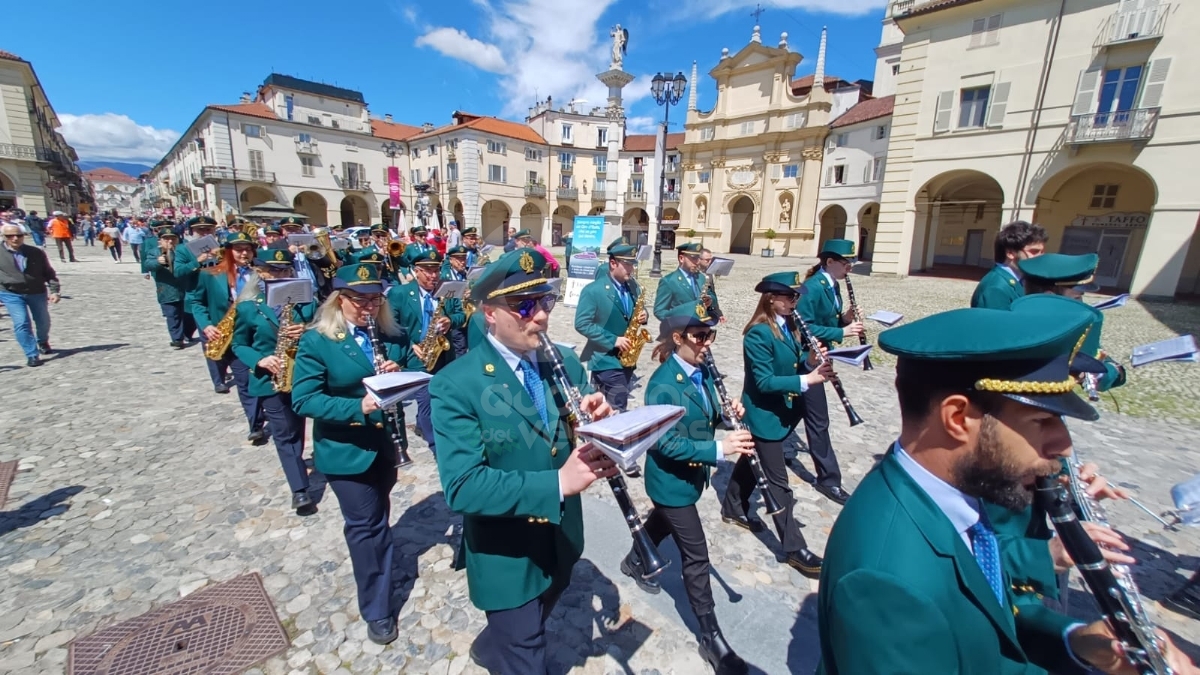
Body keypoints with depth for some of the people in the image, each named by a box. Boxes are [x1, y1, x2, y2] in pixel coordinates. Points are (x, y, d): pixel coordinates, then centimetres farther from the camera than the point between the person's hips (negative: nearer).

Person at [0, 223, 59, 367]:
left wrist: (54, 290, -9)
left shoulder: (36, 253, -5)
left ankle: (43, 342, 45)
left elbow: (49, 273, 0)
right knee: (21, 323, -10)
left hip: (37, 292, 1)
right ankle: (32, 355, -4)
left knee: (43, 322, 15)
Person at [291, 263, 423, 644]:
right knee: (367, 524, 4)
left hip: (385, 443, 4)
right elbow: (303, 400, -18)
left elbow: (418, 373, 1)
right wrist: (357, 408, -31)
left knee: (376, 519, 24)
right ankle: (377, 611, 23)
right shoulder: (316, 340, -13)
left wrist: (399, 372, -22)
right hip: (345, 449, -4)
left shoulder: (392, 335, -1)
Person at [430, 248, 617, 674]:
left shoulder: (566, 362, -5)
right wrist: (557, 483, -37)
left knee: (525, 631, 31)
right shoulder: (455, 385, -22)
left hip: (562, 541, 6)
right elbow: (461, 486, -28)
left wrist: (601, 424, -25)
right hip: (507, 558, -6)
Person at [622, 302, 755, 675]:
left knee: (662, 522, 30)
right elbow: (665, 442, -29)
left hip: (691, 473, 8)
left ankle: (634, 562, 57)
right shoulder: (662, 383, -27)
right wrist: (719, 449, -35)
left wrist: (728, 413, -13)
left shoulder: (702, 371, -3)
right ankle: (711, 637, 22)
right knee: (696, 555, 3)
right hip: (671, 479, -8)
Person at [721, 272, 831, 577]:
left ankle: (733, 508, 43)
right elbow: (764, 381, -25)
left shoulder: (790, 326, 4)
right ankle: (795, 548, 14)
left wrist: (810, 361, -12)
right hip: (764, 415, -9)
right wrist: (806, 380, -31)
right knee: (778, 482, 2)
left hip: (783, 411, 9)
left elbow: (793, 365, 8)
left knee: (752, 460, 23)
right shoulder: (758, 334, -22)